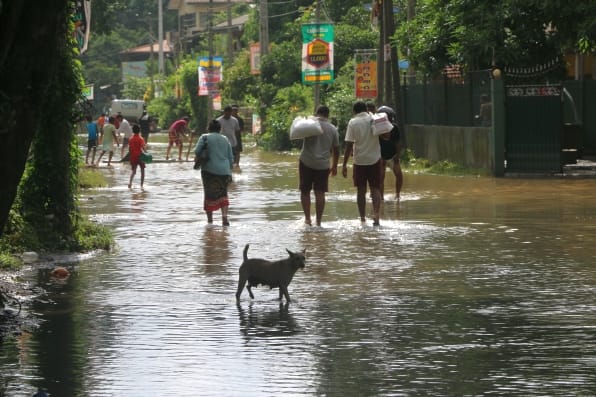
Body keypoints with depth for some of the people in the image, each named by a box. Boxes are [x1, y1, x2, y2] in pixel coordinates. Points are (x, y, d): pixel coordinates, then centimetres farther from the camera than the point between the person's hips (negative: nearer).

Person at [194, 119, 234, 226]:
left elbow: (197, 151, -11)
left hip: (210, 170, -3)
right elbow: (231, 158, 12)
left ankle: (210, 220, 7)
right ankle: (224, 216, -7)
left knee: (209, 195, 6)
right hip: (224, 171, 3)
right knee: (223, 194, 12)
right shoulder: (225, 139, 11)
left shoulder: (205, 137, -1)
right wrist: (229, 173, 18)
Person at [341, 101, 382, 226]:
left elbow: (349, 145, -9)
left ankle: (362, 218, 8)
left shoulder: (353, 122, -6)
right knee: (375, 189, 6)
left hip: (359, 160, -1)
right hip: (375, 159, 1)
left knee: (361, 190, 8)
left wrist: (344, 164, -6)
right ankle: (376, 214, -13)